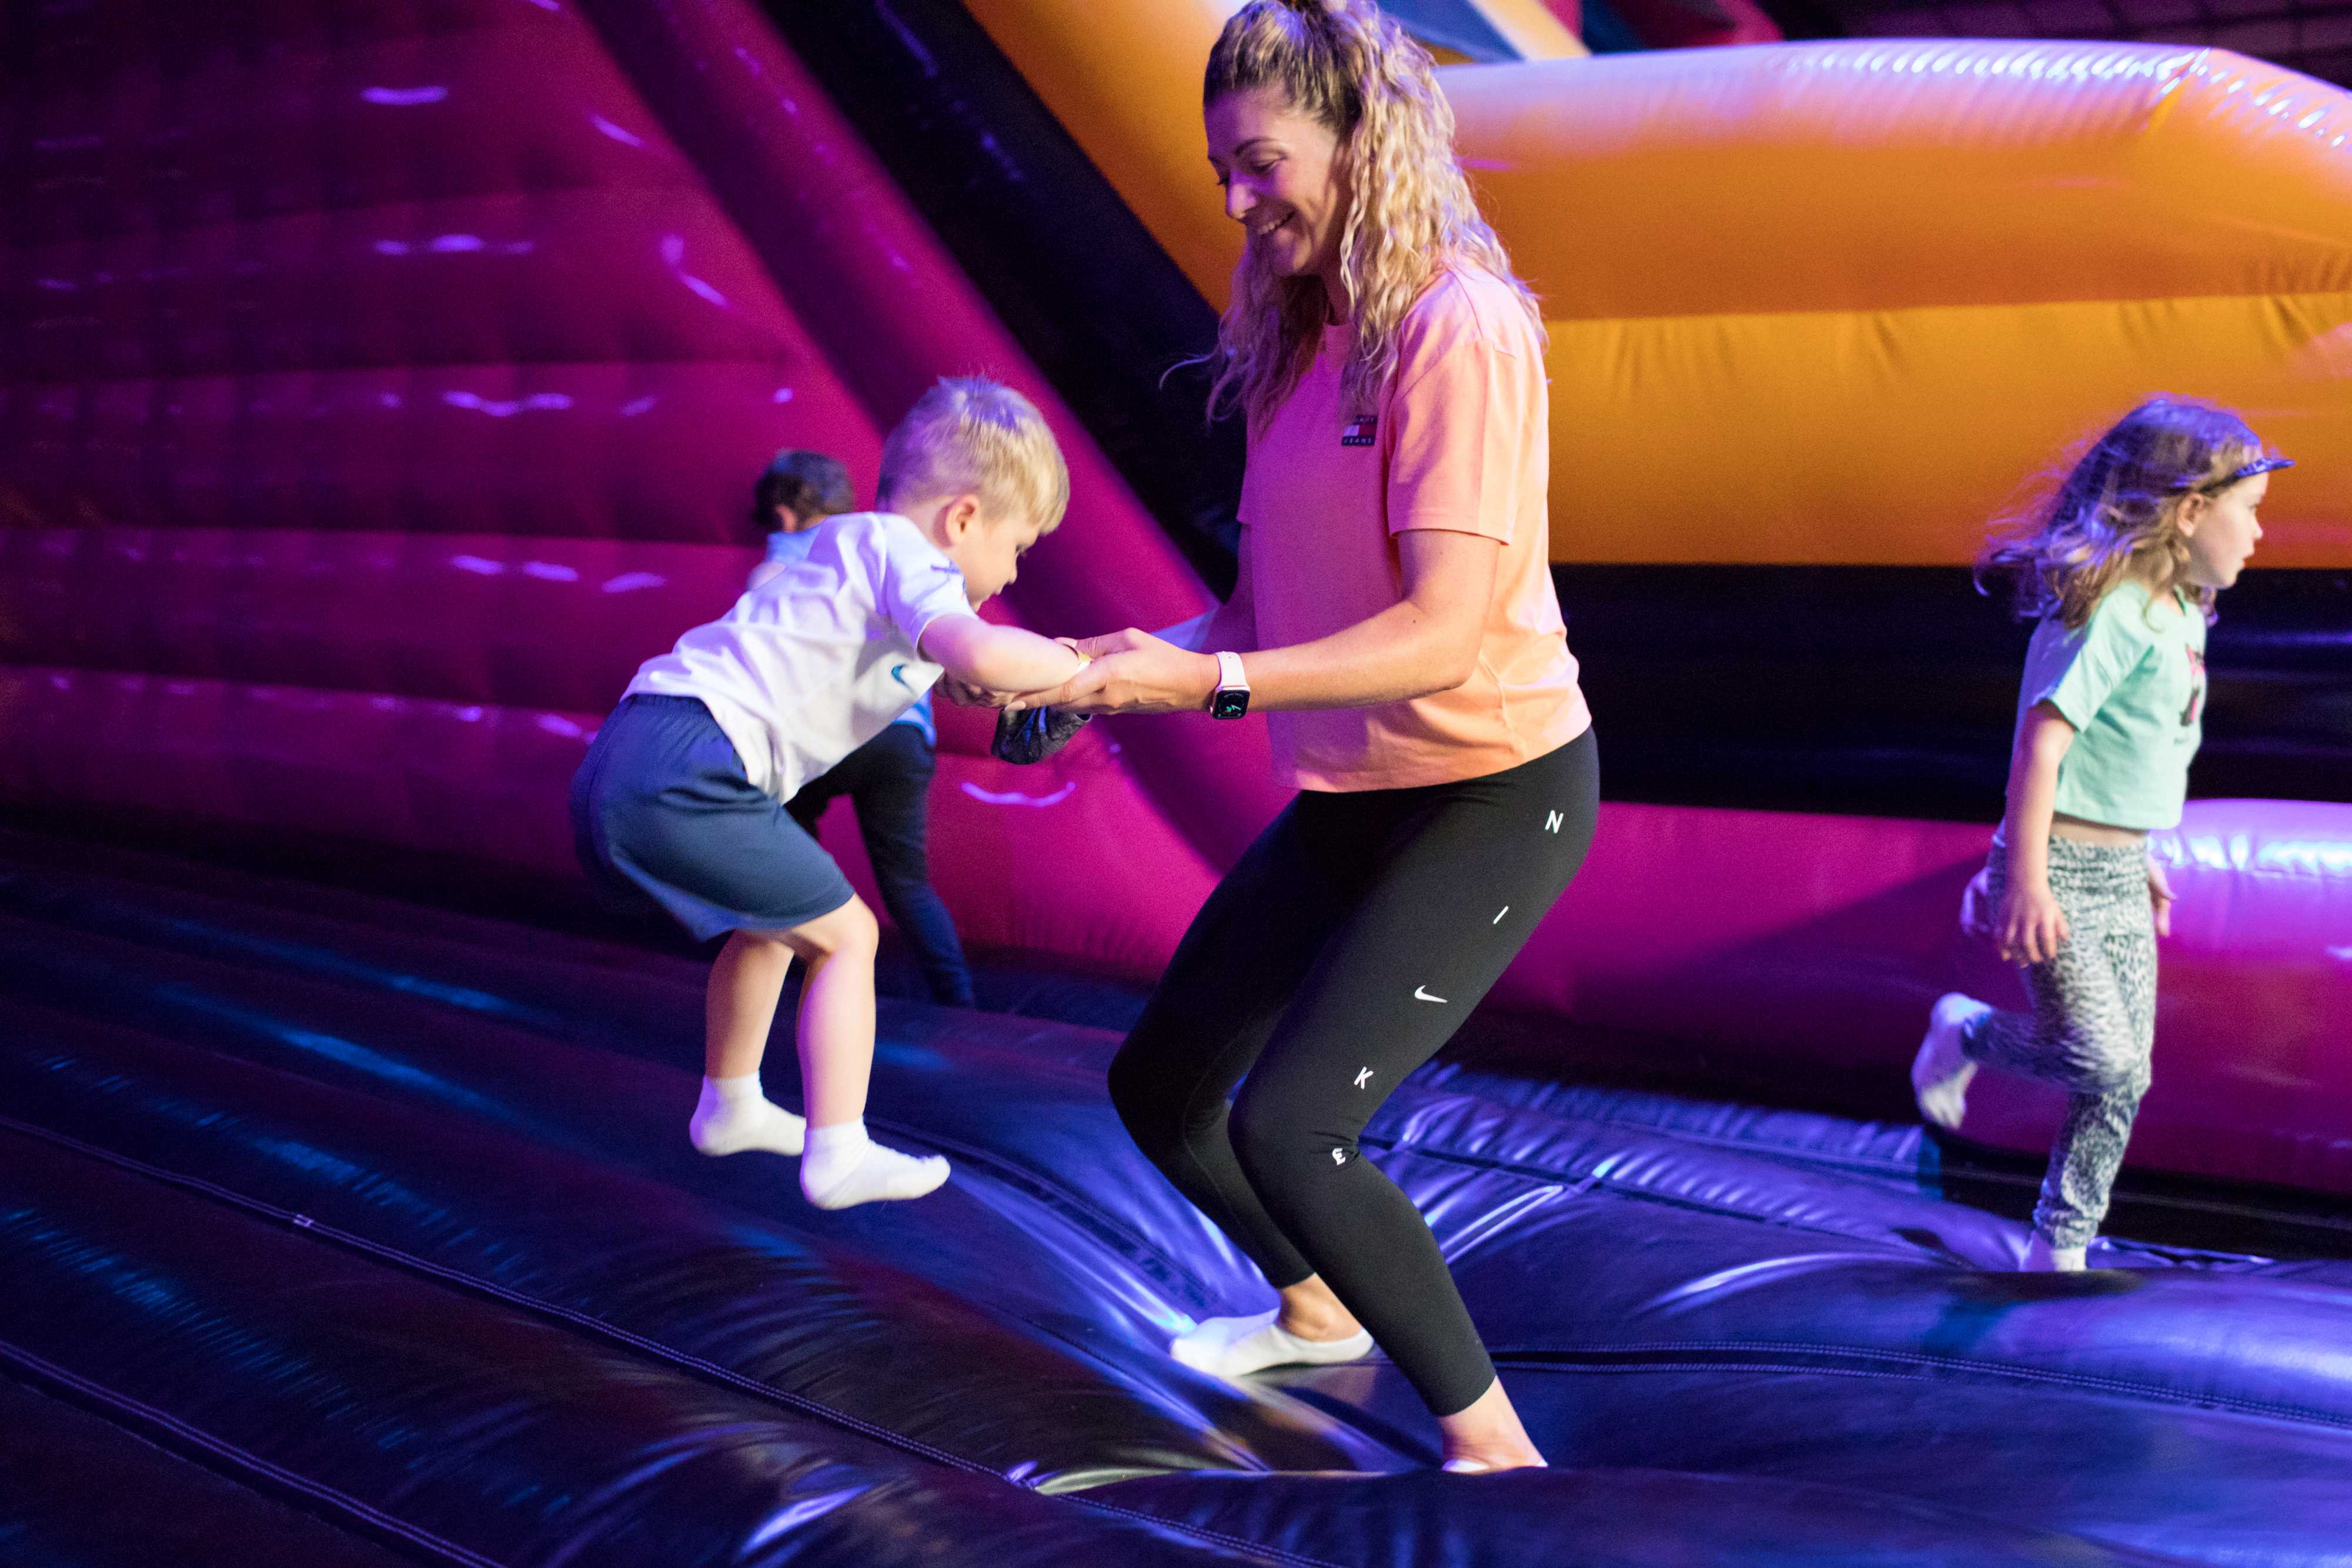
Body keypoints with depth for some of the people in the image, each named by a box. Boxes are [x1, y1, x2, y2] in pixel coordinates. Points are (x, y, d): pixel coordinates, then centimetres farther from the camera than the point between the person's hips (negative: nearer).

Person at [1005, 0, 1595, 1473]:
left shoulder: (1458, 326, -20)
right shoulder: (1303, 333, 4)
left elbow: (1446, 630, -27)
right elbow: (1278, 598, 6)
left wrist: (1207, 682, -32)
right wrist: (1132, 661, -7)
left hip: (1492, 794, -9)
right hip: (1349, 797, 9)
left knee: (1289, 1127, -20)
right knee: (1161, 1086, 16)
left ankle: (1497, 1453, -2)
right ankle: (1317, 1310, 43)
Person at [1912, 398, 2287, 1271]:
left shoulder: (2177, 610, 11)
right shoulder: (2113, 608, -18)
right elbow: (2043, 738, -23)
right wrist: (2027, 880, -25)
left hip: (2118, 874, 9)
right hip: (2061, 870, -9)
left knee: (2124, 1079, 8)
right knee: (2101, 1058, -12)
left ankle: (2060, 1248, 19)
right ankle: (1966, 1034, 16)